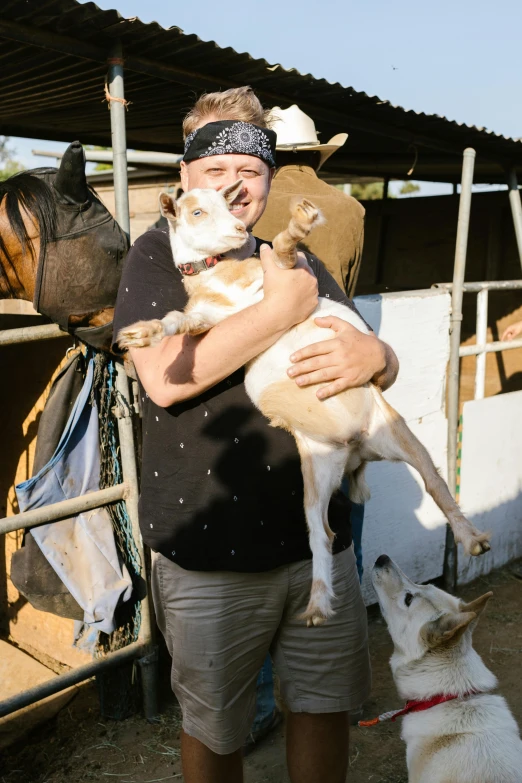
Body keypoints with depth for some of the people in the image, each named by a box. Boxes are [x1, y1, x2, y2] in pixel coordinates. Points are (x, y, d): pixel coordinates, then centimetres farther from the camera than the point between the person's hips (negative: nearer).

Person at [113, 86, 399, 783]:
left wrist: (373, 354, -13)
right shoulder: (157, 256, -2)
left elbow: (385, 366, 12)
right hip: (208, 552, -3)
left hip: (318, 537, 4)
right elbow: (164, 378, -19)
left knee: (326, 706, 17)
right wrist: (283, 309, -19)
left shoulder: (299, 264, 12)